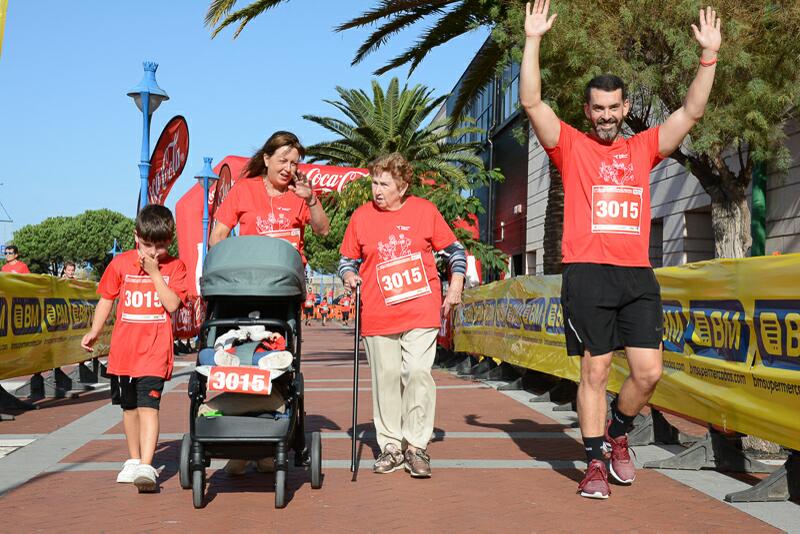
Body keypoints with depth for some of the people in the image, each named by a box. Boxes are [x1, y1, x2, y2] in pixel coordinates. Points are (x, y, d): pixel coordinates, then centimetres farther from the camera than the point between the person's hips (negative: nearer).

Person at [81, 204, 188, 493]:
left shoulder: (174, 267, -1)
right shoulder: (120, 263, 4)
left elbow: (172, 304, -12)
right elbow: (106, 299, 12)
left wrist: (155, 272, -14)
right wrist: (94, 331, 3)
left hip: (155, 350, -3)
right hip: (123, 348, 3)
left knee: (148, 405, -14)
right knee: (129, 406, 14)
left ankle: (146, 467, -17)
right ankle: (134, 460, 30)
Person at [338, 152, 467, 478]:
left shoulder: (425, 210, 4)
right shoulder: (361, 217, 7)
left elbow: (454, 250, 12)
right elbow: (347, 260, 15)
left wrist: (455, 289, 5)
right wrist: (349, 276, -6)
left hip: (422, 312, -1)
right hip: (377, 315, 2)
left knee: (418, 374, -7)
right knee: (385, 378, 4)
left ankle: (416, 447, 3)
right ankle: (390, 446, 16)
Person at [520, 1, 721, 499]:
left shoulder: (644, 148, 16)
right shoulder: (572, 145, 7)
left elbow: (692, 112, 11)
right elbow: (532, 102, -3)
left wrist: (709, 55, 3)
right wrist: (533, 40, -9)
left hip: (638, 275, 3)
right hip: (588, 274, -3)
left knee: (649, 372, 0)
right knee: (595, 371, 1)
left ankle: (617, 432, 27)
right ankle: (595, 462, 14)